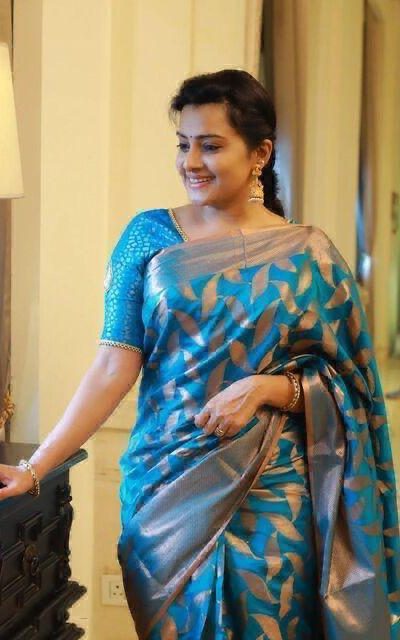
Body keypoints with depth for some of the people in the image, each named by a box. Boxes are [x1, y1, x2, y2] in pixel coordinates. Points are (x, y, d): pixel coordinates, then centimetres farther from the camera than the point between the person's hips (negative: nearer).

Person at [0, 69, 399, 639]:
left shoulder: (307, 256, -3)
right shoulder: (149, 237, -2)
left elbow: (343, 382, 0)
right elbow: (113, 367, -7)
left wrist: (264, 387, -18)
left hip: (271, 494, 0)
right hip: (166, 485, 1)